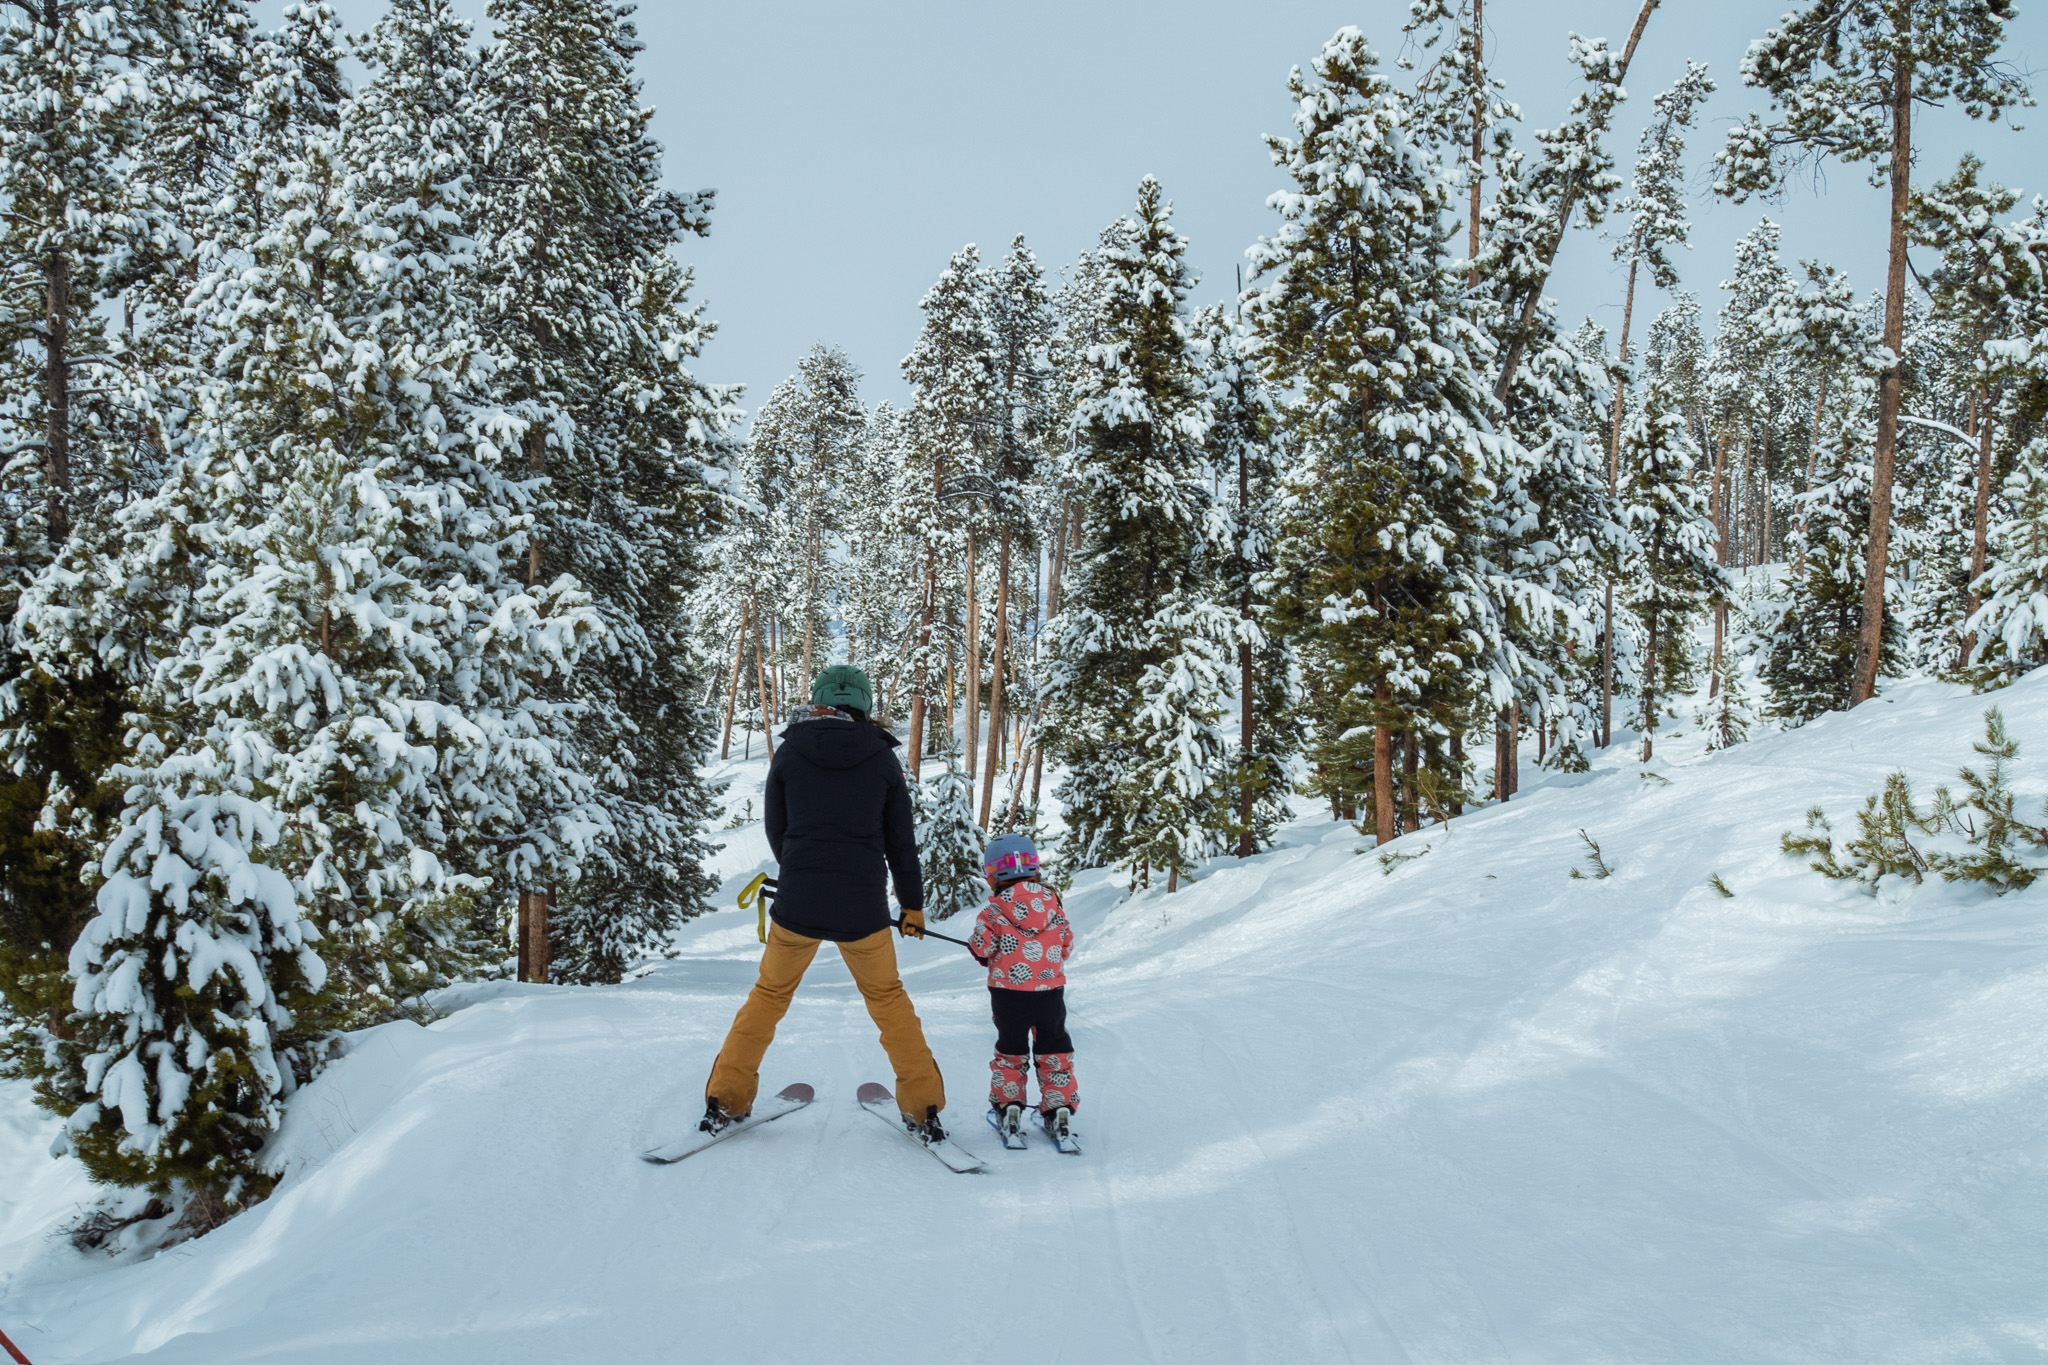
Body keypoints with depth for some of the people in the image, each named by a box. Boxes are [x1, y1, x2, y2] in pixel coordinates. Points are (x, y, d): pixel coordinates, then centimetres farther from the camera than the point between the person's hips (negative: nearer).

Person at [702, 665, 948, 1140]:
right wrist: (913, 904, 16)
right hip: (863, 909, 0)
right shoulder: (882, 758, -1)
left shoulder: (789, 754, 0)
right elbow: (900, 840, 5)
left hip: (796, 904, 0)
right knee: (888, 999, 18)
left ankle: (726, 1100, 21)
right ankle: (923, 1109, 17)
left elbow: (776, 832, 9)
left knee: (769, 996, 20)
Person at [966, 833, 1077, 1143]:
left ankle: (1008, 1105, 14)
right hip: (1051, 989, 2)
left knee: (1010, 1048, 15)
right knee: (1054, 1048, 12)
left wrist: (980, 951, 14)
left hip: (1008, 991, -2)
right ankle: (1059, 1107, 10)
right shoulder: (1054, 903, 0)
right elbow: (1067, 946, 5)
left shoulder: (994, 910, -10)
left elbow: (981, 947, -9)